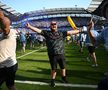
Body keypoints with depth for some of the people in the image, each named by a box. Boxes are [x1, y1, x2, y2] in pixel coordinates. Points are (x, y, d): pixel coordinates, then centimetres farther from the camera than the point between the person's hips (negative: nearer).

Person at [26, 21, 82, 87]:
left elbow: (70, 32, 6)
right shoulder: (47, 33, 1)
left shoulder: (61, 33, 6)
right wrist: (30, 26, -16)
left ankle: (63, 78, 40)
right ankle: (53, 80, 30)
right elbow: (38, 30, -5)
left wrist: (79, 31, 5)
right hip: (52, 55, -2)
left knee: (63, 67, 16)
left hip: (61, 54, 2)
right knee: (53, 69, 9)